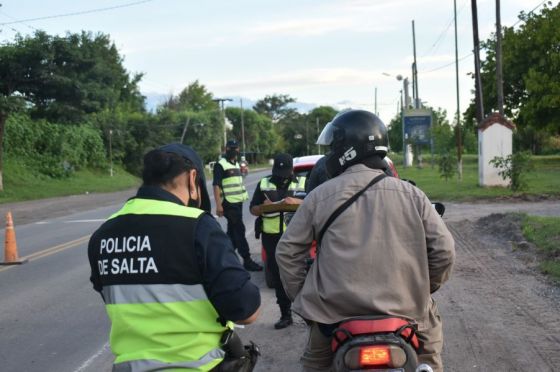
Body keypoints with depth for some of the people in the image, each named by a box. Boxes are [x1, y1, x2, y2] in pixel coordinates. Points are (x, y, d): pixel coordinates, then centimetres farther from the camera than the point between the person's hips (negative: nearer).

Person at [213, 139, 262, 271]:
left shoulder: (237, 164, 16)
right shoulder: (220, 165, -10)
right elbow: (216, 185, -15)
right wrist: (218, 205, -21)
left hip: (238, 202, 8)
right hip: (229, 204, -8)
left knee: (232, 231, 12)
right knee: (239, 230, -10)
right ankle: (247, 260, -8)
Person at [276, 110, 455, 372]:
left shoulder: (320, 196, 0)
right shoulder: (411, 194, 1)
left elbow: (288, 251, 4)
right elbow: (443, 249, -1)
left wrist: (300, 295, 16)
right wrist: (425, 288, 15)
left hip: (335, 310, 0)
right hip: (403, 309, 0)